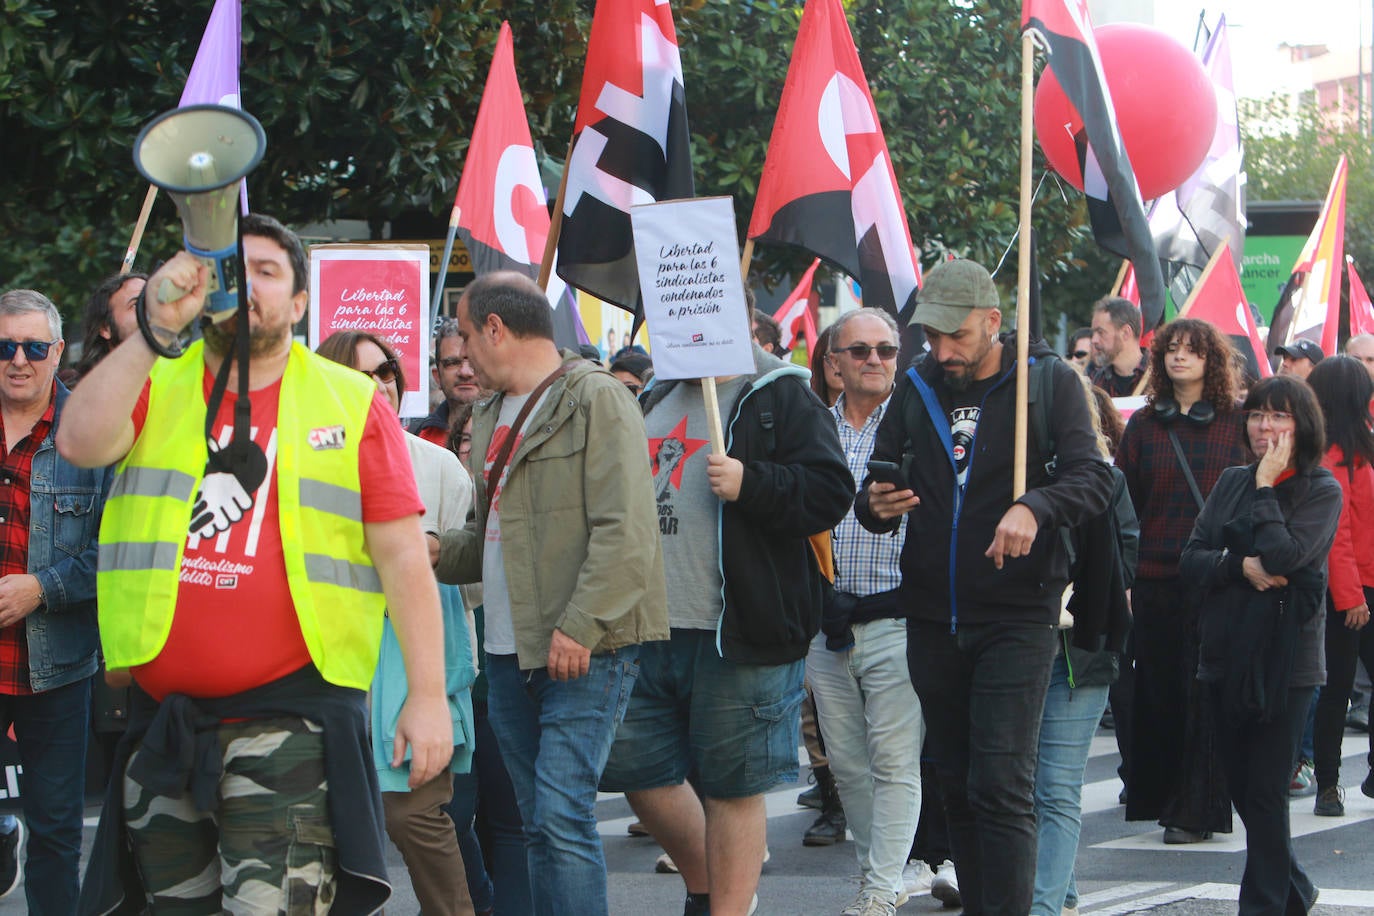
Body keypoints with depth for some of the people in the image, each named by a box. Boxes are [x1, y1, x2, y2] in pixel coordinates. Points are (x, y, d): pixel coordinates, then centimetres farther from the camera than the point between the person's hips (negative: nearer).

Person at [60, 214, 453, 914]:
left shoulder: (351, 402, 6)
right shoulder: (153, 384, 11)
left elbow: (402, 555, 3)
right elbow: (80, 444, -11)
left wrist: (427, 695, -4)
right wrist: (154, 331, -17)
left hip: (289, 715, -3)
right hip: (161, 718, 3)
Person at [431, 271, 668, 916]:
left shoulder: (597, 400, -8)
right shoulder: (490, 415, 19)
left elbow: (624, 531, -16)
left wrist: (579, 627, -22)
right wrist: (443, 552, 5)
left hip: (586, 649, -8)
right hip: (510, 648, 9)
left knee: (562, 814, -16)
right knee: (537, 826, 10)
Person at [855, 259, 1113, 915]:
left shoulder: (1049, 382, -3)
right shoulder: (915, 389, 10)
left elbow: (1092, 479, -12)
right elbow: (876, 486, 13)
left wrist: (1034, 507, -32)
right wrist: (876, 504, -11)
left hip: (1016, 619, -5)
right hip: (932, 619, 5)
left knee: (1001, 787, -13)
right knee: (957, 786, 11)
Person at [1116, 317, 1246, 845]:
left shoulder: (1237, 424, 4)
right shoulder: (1144, 425, 10)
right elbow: (1123, 502, 8)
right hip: (1154, 579, 3)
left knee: (1205, 694, -3)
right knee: (1158, 690, 5)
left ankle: (1198, 810, 2)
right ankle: (1161, 797, 17)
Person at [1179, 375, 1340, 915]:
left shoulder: (1322, 491, -4)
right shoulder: (1231, 483, 12)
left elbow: (1283, 555, -19)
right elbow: (1191, 560, 5)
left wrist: (1266, 486, -11)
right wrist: (1241, 567, -13)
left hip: (1284, 658, -6)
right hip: (1227, 656, 6)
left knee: (1265, 792, -5)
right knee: (1242, 786, 11)